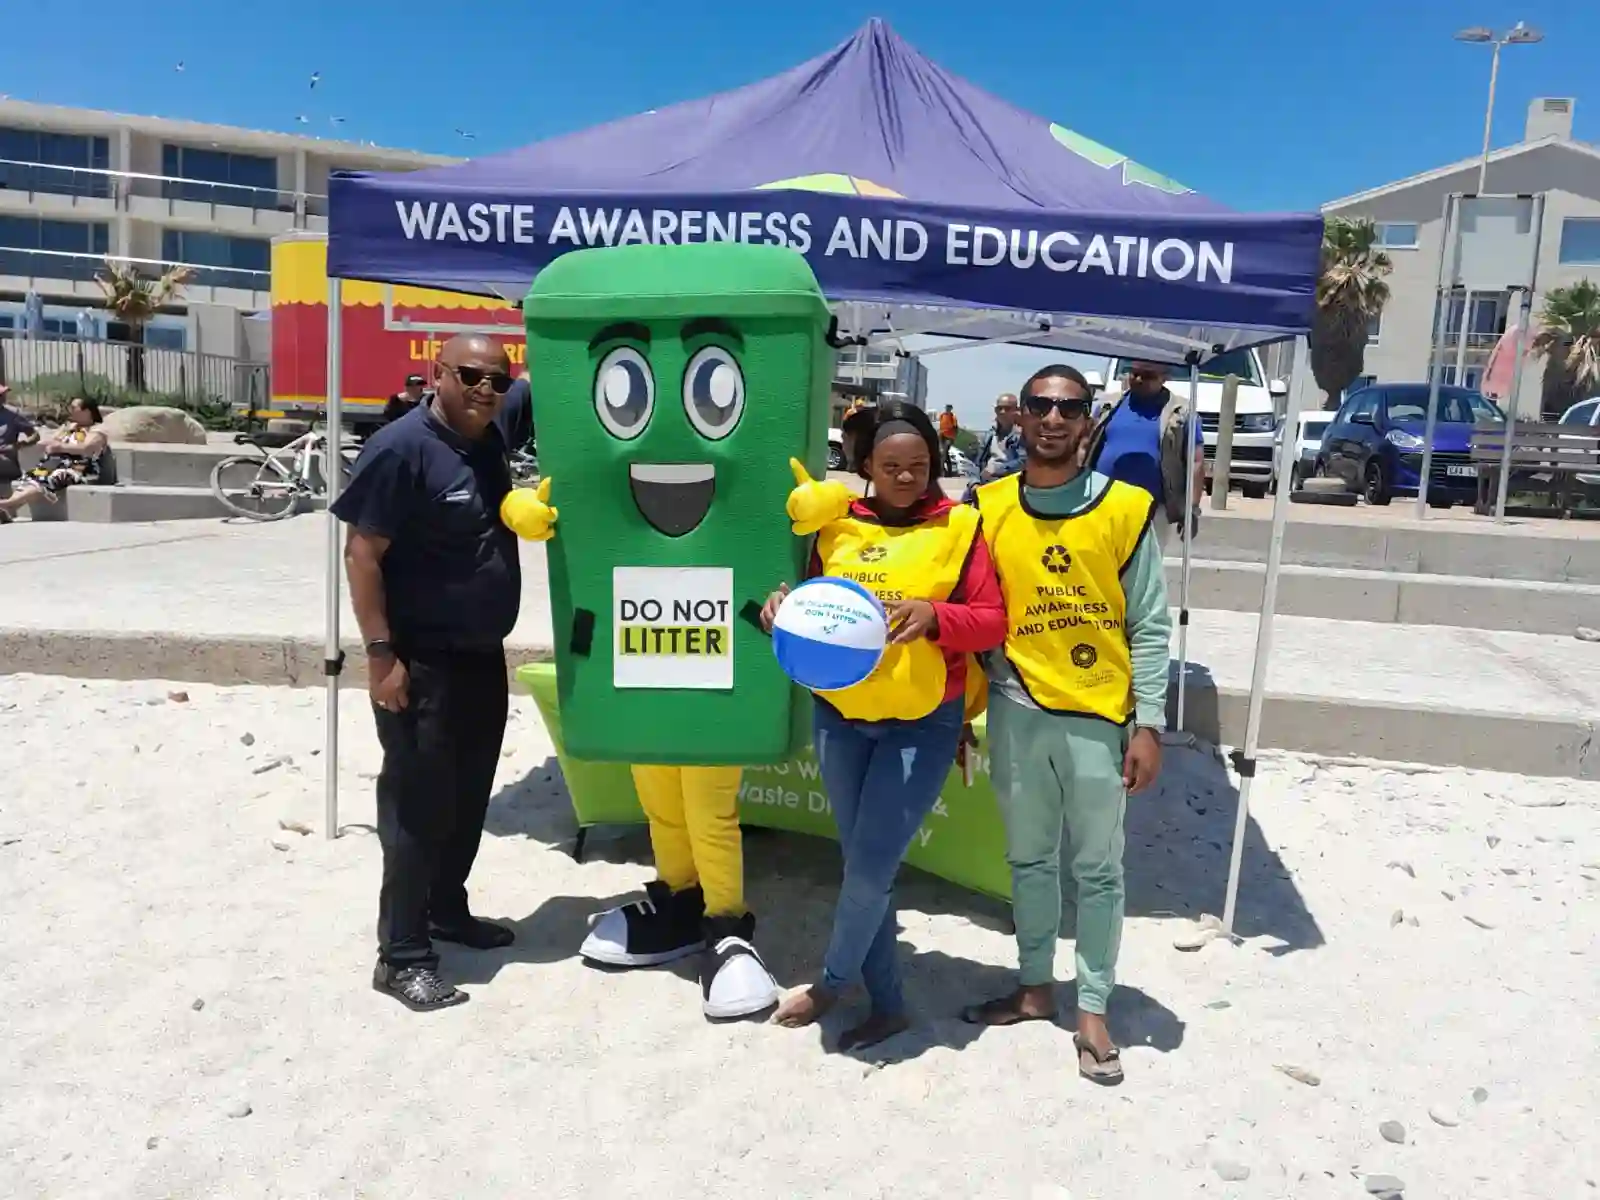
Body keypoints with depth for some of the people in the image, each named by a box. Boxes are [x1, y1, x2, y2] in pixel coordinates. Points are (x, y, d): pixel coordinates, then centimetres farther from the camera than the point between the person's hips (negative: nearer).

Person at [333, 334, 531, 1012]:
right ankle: (402, 956, 9)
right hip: (421, 665, -8)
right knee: (420, 806, -2)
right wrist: (381, 656, -21)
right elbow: (360, 555, -18)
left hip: (484, 657, 8)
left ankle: (447, 910, 35)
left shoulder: (492, 433, 5)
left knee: (468, 797, 18)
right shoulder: (402, 448, -17)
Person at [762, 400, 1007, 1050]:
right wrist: (785, 604, -8)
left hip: (923, 723, -4)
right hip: (839, 716, 4)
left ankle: (832, 982, 23)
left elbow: (992, 622, -7)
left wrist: (935, 616, -25)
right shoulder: (836, 526, 5)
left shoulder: (959, 527, -5)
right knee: (863, 864, 12)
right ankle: (886, 1003, 28)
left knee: (871, 866, -3)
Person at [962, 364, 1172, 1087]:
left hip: (1098, 714, -2)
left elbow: (1150, 628, -2)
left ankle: (1093, 1010, 22)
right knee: (1029, 859, 16)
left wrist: (1149, 723, -7)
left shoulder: (1125, 509, -4)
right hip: (1015, 710, 3)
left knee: (1097, 868, 8)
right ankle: (1034, 990, 33)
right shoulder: (988, 509, 3)